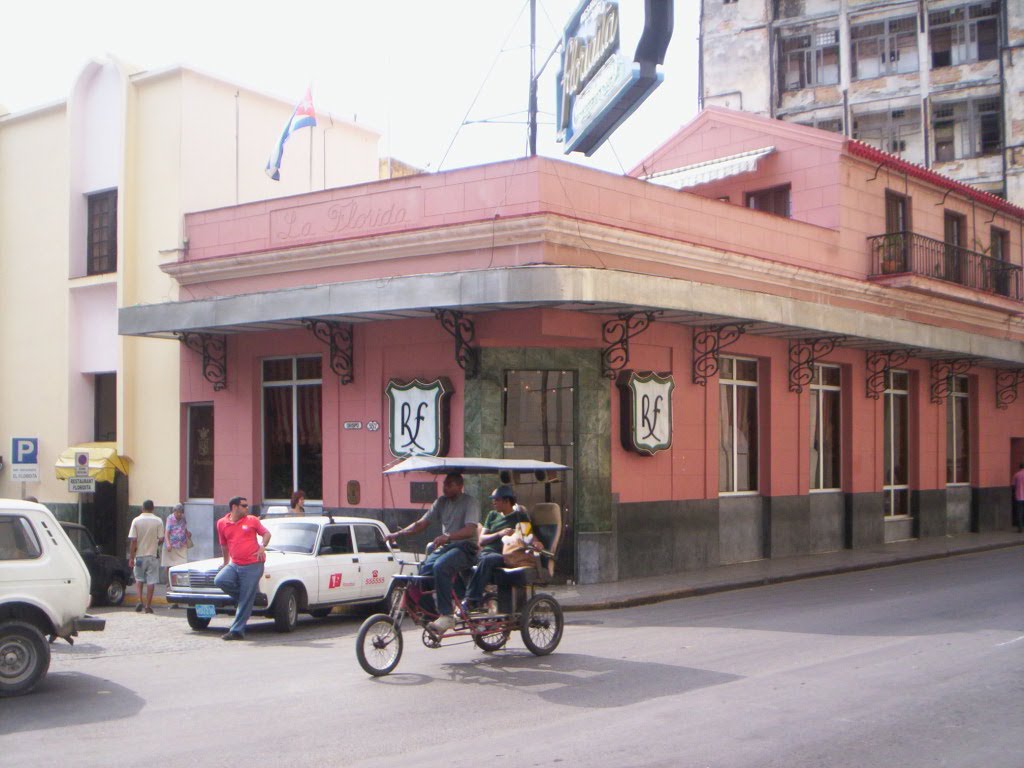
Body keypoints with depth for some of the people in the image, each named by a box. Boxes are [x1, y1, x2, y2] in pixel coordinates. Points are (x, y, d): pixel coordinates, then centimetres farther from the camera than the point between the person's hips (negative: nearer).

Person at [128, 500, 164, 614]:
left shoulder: (136, 521, -4)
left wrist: (131, 557, -3)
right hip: (153, 554, -1)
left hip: (139, 555, 1)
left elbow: (133, 540, -7)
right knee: (151, 581, 4)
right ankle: (148, 605, 4)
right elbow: (161, 539, -7)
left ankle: (140, 601, 0)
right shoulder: (158, 521, -5)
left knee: (139, 578, 16)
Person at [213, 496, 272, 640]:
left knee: (245, 602, -5)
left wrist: (263, 546, -7)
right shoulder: (222, 523, 7)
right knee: (219, 581, -22)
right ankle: (241, 596, 5)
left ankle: (237, 631, 2)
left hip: (253, 565, -3)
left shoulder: (252, 520, 3)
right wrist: (226, 562, 26)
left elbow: (266, 533, 11)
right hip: (234, 565, 3)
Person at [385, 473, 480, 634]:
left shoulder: (470, 502, -6)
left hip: (465, 548, -7)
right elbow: (421, 523, 10)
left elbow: (470, 529, -22)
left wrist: (448, 536, -40)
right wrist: (398, 533, -6)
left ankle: (447, 616, -33)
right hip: (445, 547, 7)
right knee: (424, 569, -20)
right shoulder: (442, 501, 14)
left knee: (440, 566, -35)